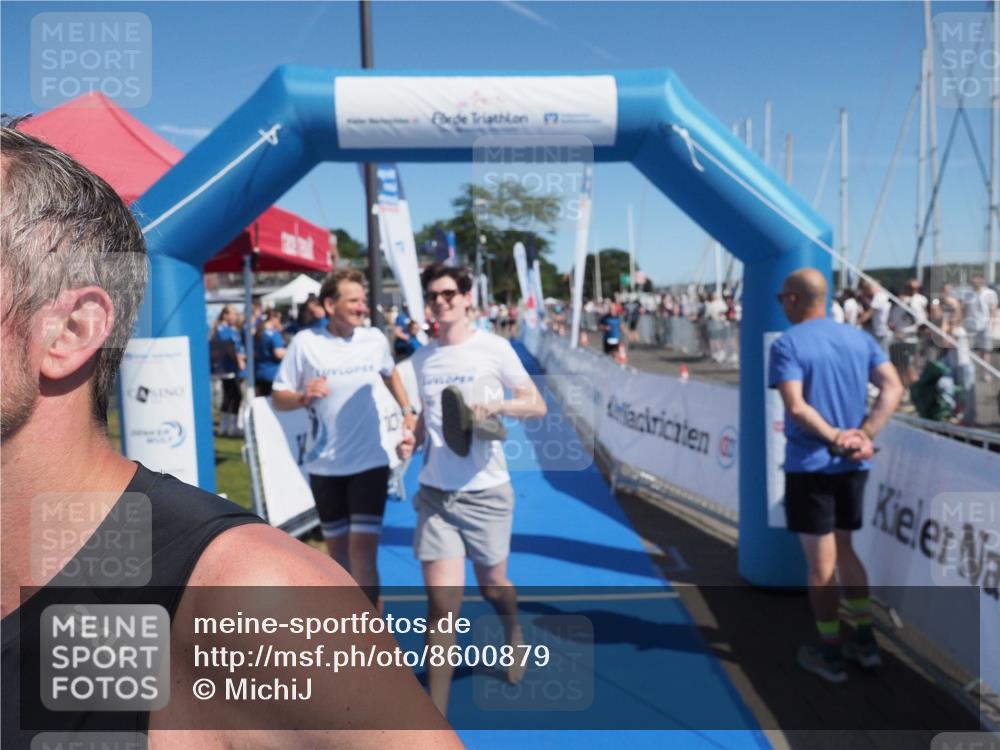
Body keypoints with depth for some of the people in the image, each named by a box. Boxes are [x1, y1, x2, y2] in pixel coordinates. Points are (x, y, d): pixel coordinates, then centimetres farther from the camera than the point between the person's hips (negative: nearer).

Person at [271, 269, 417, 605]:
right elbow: (278, 399, -5)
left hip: (370, 463, 0)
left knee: (362, 551, -8)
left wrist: (408, 410, 7)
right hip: (324, 466, 1)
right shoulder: (304, 342, -9)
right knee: (338, 549, 15)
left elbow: (390, 373, 20)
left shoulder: (375, 338, -2)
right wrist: (302, 397, -26)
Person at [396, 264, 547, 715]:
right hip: (435, 493, 2)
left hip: (486, 492, -2)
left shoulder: (494, 348, -6)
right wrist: (414, 438, -3)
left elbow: (537, 406, -5)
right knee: (441, 604, -5)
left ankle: (513, 636, 54)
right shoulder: (422, 358, 6)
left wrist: (495, 404, -24)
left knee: (492, 586, 18)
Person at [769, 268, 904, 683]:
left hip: (810, 464, -6)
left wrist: (834, 438, -13)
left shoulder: (787, 344, -11)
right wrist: (864, 436, -8)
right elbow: (893, 388, -2)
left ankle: (831, 655, 18)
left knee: (820, 563, 6)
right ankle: (866, 641, 28)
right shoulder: (859, 337, 7)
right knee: (844, 550, 22)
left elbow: (796, 406, -22)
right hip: (852, 464, 6)